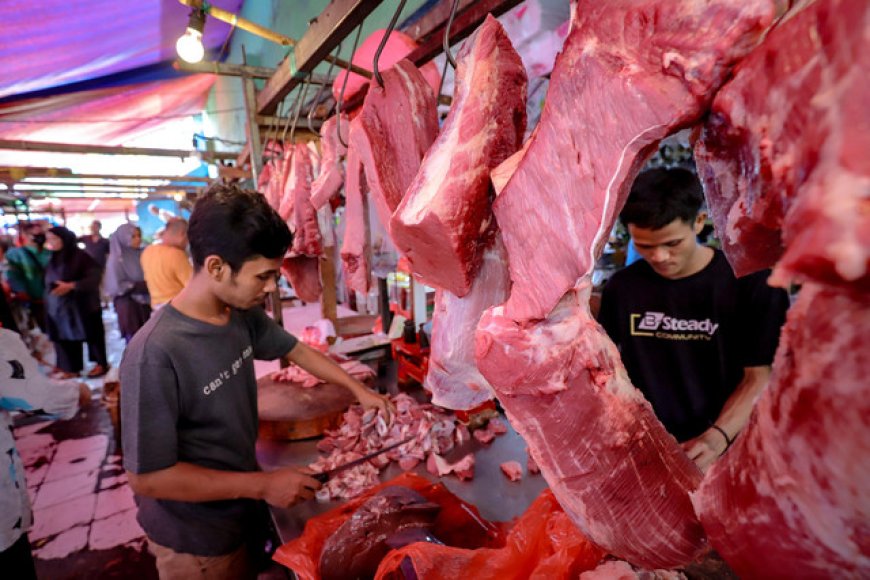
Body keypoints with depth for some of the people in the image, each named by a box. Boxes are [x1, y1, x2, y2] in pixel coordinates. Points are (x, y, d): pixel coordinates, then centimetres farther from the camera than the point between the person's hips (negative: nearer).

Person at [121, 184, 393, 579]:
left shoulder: (243, 314, -11)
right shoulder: (155, 353, -32)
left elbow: (296, 350, 4)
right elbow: (147, 476, -26)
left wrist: (358, 389, 1)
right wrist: (263, 485, -23)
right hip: (194, 538, -6)